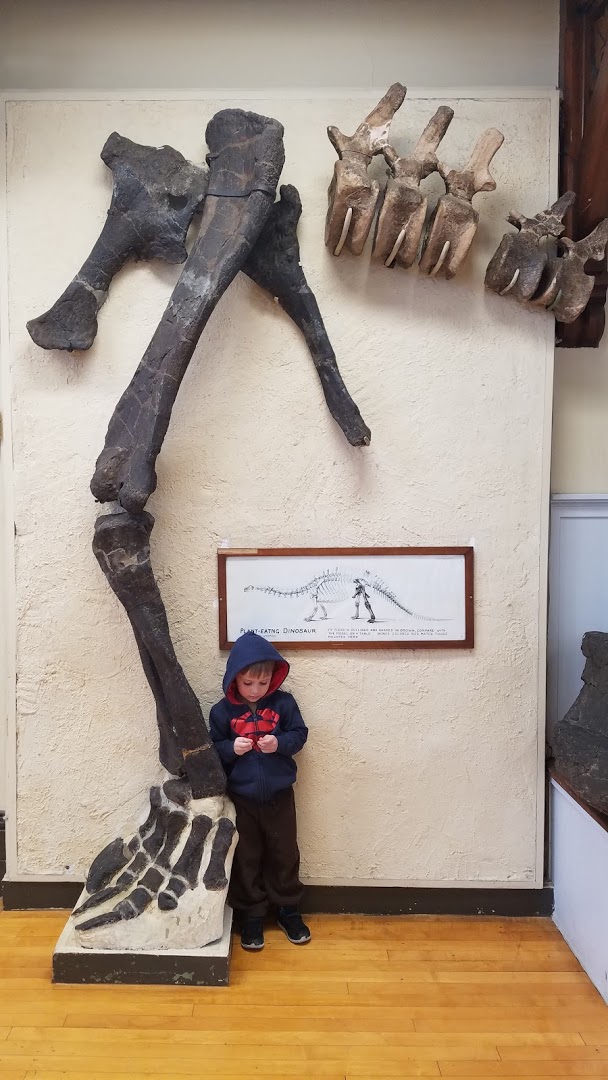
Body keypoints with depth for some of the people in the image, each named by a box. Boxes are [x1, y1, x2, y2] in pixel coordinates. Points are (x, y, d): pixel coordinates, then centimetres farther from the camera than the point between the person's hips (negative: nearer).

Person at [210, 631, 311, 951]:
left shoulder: (283, 703, -8)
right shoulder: (222, 711, -8)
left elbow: (299, 734, -3)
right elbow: (213, 750, -3)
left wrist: (280, 743, -21)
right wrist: (231, 749, -22)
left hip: (279, 796, 1)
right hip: (241, 799, 0)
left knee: (284, 855, 15)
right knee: (247, 859, 14)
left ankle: (288, 909, 35)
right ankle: (251, 914, 32)